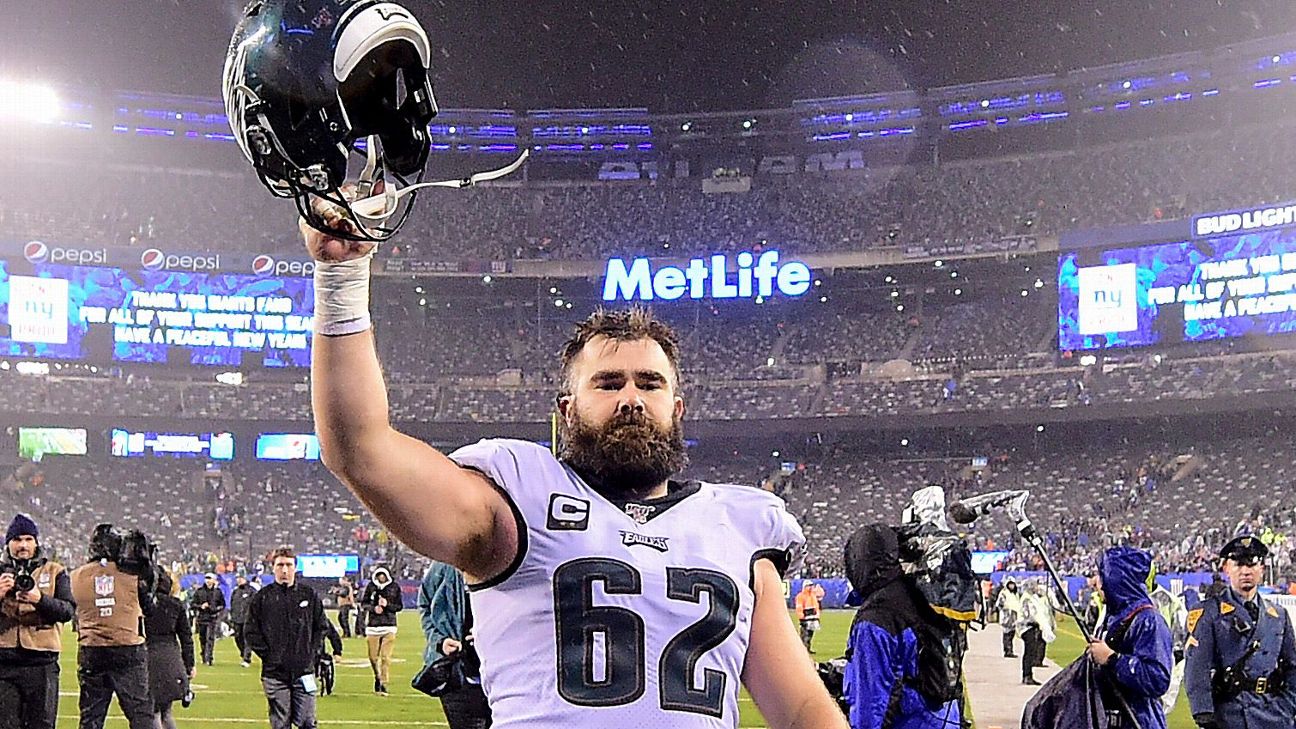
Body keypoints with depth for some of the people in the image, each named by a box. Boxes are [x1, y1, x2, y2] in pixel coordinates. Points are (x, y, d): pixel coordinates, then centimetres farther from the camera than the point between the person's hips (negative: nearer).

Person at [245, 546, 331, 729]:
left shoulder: (309, 595, 5)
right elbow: (251, 633, 3)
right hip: (275, 673, -1)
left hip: (304, 671, 1)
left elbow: (322, 626, 13)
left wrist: (311, 652, 3)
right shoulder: (261, 598, 1)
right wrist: (267, 655, -5)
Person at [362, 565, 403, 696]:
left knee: (386, 657, -8)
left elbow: (399, 606, 5)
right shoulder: (370, 586, 3)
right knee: (373, 657, 6)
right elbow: (363, 603, 9)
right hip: (373, 626, 1)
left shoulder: (395, 587, 2)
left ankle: (383, 684, -2)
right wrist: (373, 608, -11)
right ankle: (377, 678, 31)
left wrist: (387, 605, -13)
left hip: (389, 626, -1)